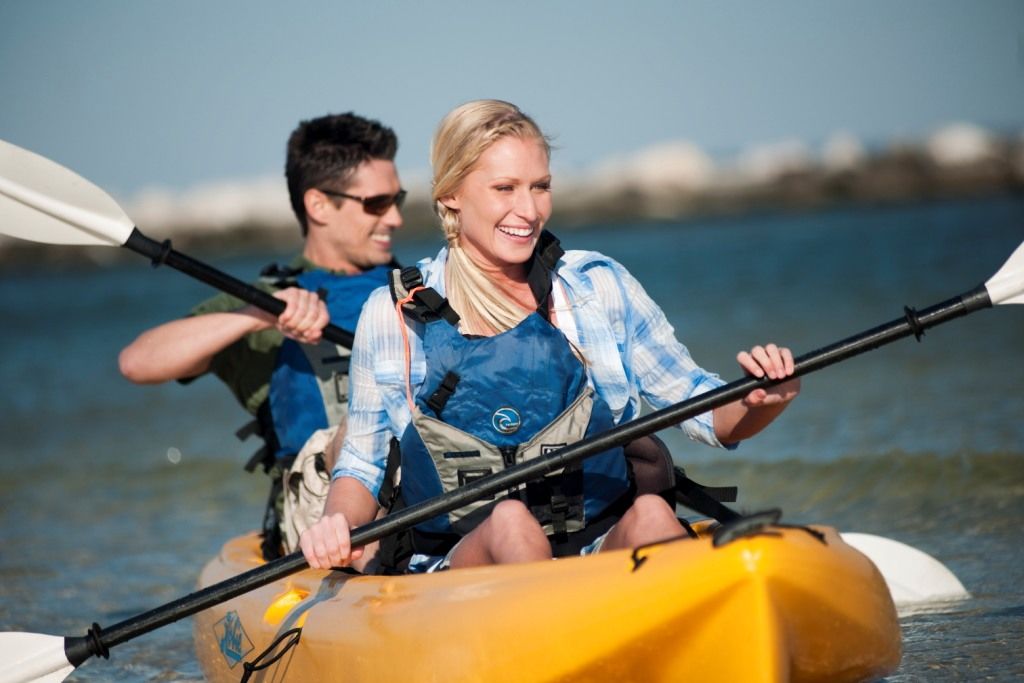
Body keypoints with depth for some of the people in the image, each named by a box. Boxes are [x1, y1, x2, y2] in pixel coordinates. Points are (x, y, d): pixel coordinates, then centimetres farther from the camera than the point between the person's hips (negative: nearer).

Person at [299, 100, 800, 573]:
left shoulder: (601, 288, 10)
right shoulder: (393, 315, 7)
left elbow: (701, 409, 10)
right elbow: (361, 466, 11)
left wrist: (764, 401, -12)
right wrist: (336, 525, -11)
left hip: (604, 553, 1)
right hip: (459, 569, -1)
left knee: (650, 514, -31)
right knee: (510, 522, -33)